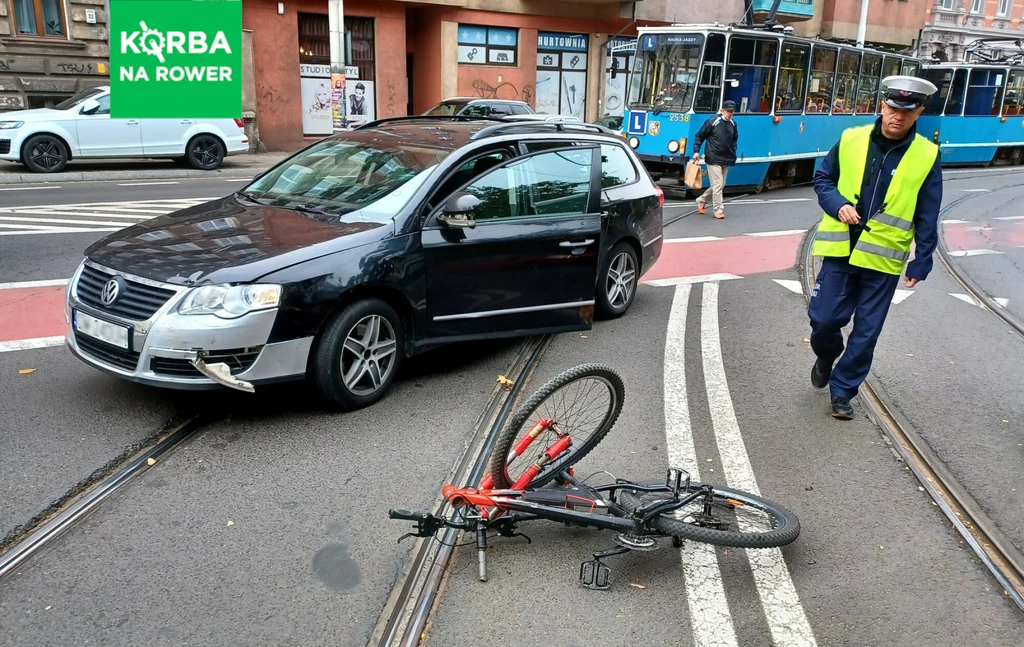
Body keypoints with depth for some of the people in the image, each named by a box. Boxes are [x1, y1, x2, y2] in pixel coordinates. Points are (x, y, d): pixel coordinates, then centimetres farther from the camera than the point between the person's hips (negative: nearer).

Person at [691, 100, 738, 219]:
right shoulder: (712, 122, -10)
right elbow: (699, 136, -5)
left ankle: (701, 200, 29)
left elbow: (734, 139, 23)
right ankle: (718, 210, 0)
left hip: (726, 160, 7)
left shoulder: (733, 124, 7)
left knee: (721, 185, 13)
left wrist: (733, 153, 13)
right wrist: (696, 151, -13)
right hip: (714, 159, -7)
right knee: (717, 185, -8)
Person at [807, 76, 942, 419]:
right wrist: (837, 205, -11)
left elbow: (927, 219, 0)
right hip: (841, 249, 1)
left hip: (883, 258, 0)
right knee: (824, 318, 0)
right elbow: (822, 179, 9)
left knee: (865, 332, 6)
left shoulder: (927, 156, -4)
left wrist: (921, 262, -2)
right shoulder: (851, 139, -3)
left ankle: (843, 388, 22)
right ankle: (826, 356, 34)